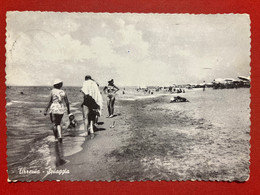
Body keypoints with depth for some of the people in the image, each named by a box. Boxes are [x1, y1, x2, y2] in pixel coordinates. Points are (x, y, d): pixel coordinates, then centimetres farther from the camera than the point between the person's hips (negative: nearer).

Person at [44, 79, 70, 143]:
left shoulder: (52, 91, -5)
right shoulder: (63, 92, 3)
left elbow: (50, 102, -8)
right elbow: (67, 103, 4)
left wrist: (46, 110, -4)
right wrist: (68, 110, 17)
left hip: (54, 109, -3)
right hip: (61, 109, 3)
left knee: (54, 124, 10)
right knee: (58, 124, 17)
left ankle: (56, 138, 11)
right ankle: (60, 136, 1)